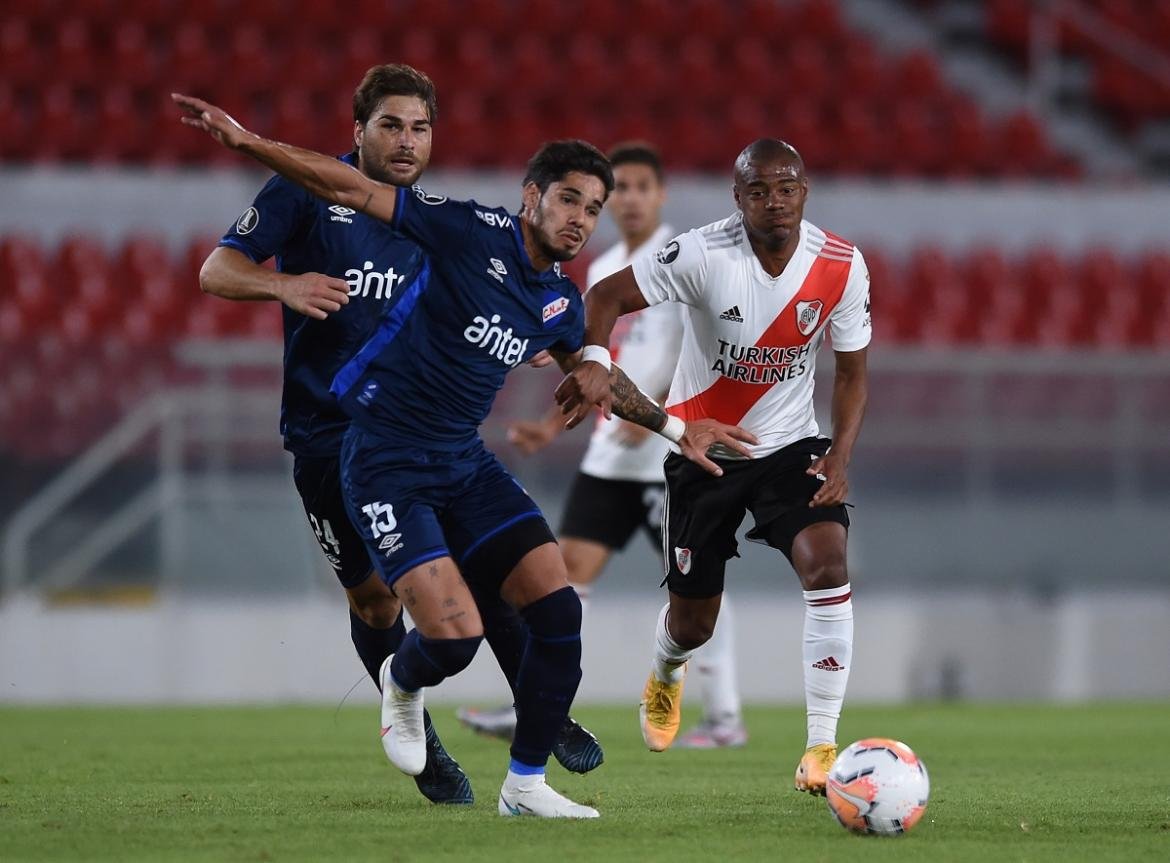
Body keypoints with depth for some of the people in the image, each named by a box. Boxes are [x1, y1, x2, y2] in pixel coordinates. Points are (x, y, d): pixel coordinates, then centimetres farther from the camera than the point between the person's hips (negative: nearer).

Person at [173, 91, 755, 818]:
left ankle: (526, 784, 8)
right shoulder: (475, 233, -14)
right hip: (387, 466, -7)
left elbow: (595, 374, 29)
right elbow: (354, 190, -16)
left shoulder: (561, 301, 6)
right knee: (455, 637, -19)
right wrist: (247, 142, -24)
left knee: (558, 609, -6)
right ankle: (403, 684, 20)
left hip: (465, 464, 7)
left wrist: (672, 425, 28)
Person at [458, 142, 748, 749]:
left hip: (672, 454, -7)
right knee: (570, 567, -1)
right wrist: (552, 427, 14)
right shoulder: (602, 270, 16)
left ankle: (724, 717, 5)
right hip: (608, 456, 7)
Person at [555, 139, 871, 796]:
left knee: (827, 561, -27)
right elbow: (607, 295, -17)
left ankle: (823, 747, -20)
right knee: (693, 623, 6)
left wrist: (841, 455, -15)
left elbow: (852, 372, 0)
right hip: (702, 448, -1)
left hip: (790, 445, 1)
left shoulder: (842, 267, -11)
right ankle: (666, 674, 49)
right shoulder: (705, 254, -20)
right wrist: (594, 363, -37)